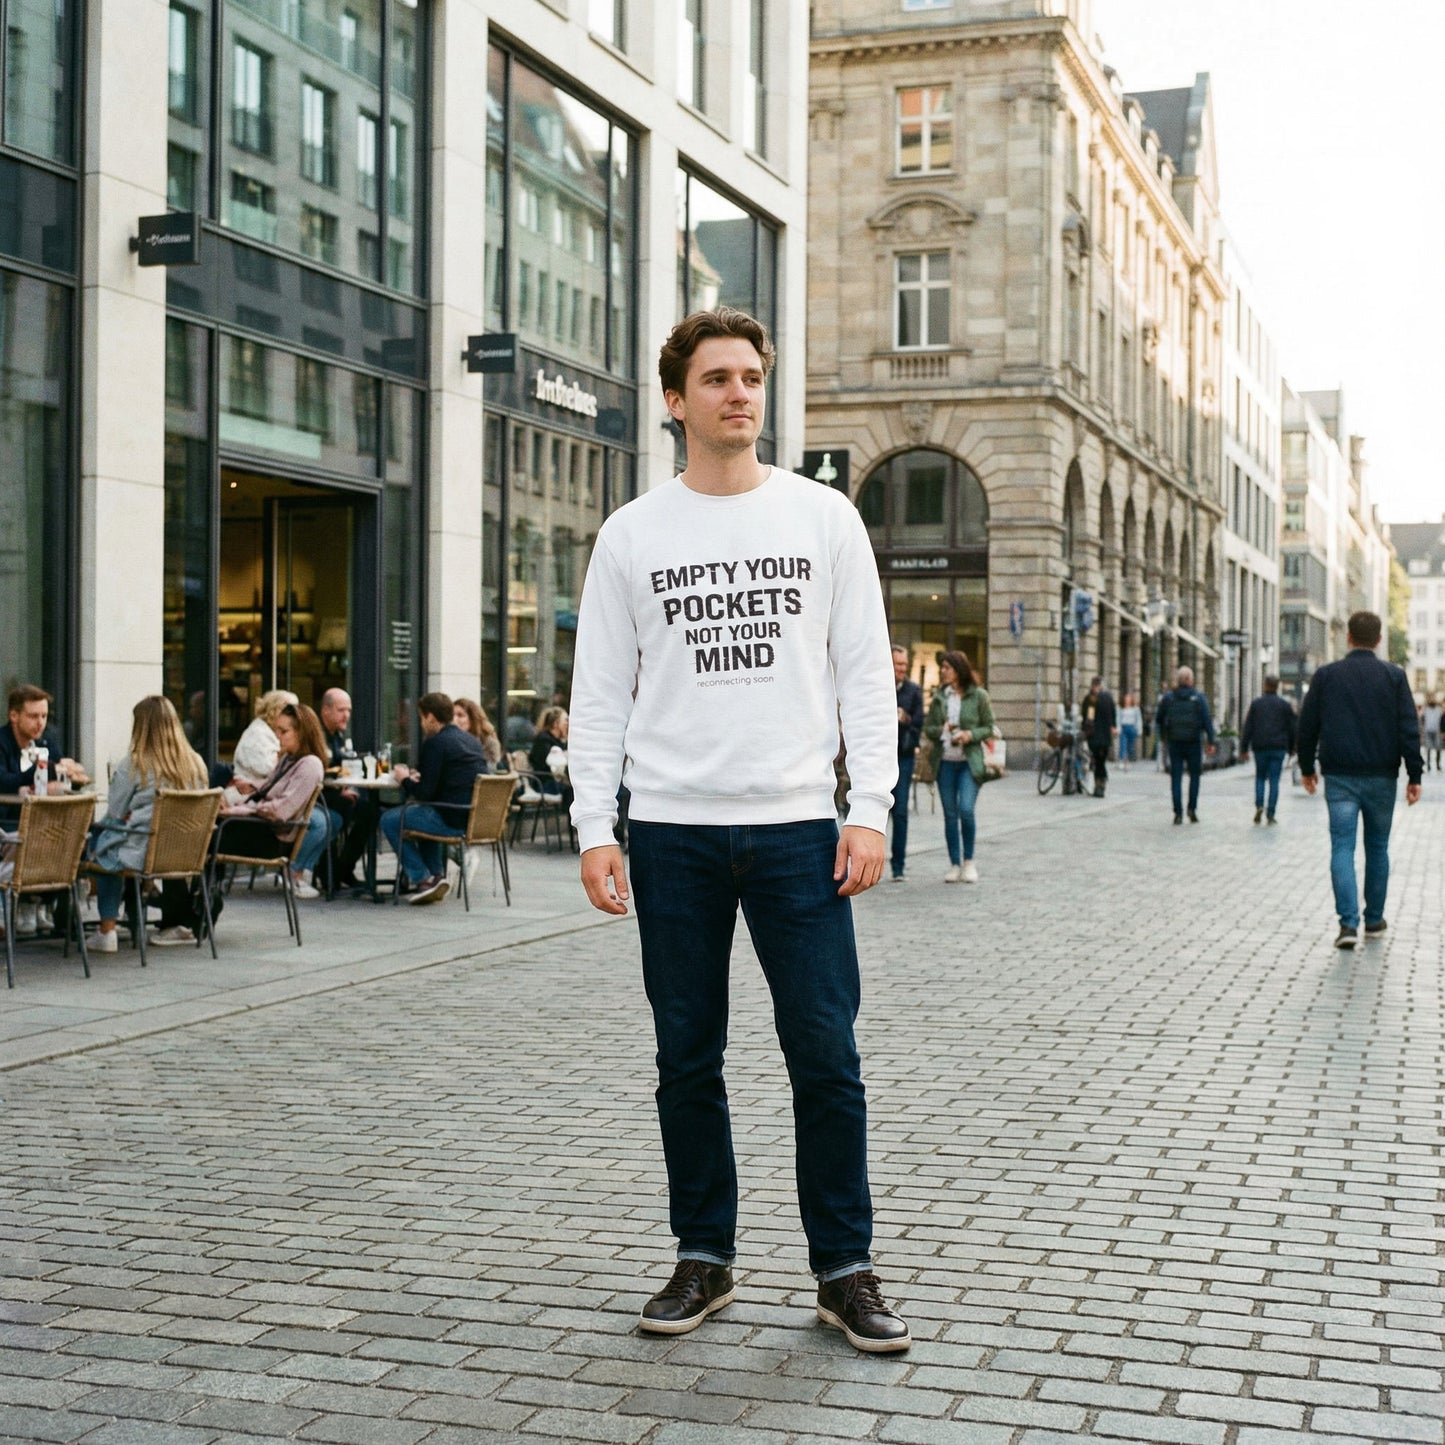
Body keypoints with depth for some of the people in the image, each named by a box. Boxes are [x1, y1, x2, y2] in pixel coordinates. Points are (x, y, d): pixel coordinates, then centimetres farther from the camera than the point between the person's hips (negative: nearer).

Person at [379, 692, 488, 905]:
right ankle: (437, 875, 25)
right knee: (423, 812, 35)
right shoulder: (472, 741, 16)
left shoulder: (435, 743, -10)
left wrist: (404, 779, 7)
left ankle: (423, 879, 4)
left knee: (389, 820, 5)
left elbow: (425, 793, -13)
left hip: (453, 821, -9)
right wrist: (419, 776, 22)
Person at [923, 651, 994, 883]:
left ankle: (968, 860, 1)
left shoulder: (978, 696, 0)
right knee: (950, 814, 5)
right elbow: (927, 728, 11)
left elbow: (989, 727, 3)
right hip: (945, 762, 4)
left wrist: (970, 735, -15)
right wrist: (940, 730, -10)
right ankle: (955, 864, 14)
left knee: (966, 809, -16)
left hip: (969, 762, -3)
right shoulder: (939, 697, 9)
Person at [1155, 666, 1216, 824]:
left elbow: (1159, 719, 11)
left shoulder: (1167, 698, 3)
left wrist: (1162, 737, 26)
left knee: (1176, 777, 3)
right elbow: (1207, 721, -9)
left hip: (1175, 743, 1)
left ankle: (1178, 812, -2)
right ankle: (1192, 808, 5)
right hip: (1194, 743, -1)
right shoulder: (1199, 698, -3)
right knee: (1194, 775, 14)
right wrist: (1211, 742, -8)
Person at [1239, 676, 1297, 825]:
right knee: (1274, 780, 1)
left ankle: (1259, 805, -7)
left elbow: (1247, 728, 0)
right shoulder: (1284, 705, 3)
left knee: (1260, 777, 14)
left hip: (1260, 747, 0)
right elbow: (1292, 728, 5)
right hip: (1278, 747, 0)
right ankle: (1270, 814, -4)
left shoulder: (1256, 703, 2)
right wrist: (1291, 749, 15)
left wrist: (1244, 749, 3)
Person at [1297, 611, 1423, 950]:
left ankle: (1348, 923, -16)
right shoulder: (1394, 676, 0)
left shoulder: (1326, 676, 1)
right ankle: (1374, 920, 23)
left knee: (1342, 848, -2)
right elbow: (1409, 728, -4)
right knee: (1377, 848, 14)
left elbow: (1307, 726, 4)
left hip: (1339, 778, -1)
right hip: (1381, 778, 1)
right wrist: (1414, 775, 0)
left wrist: (1307, 768, 16)